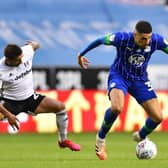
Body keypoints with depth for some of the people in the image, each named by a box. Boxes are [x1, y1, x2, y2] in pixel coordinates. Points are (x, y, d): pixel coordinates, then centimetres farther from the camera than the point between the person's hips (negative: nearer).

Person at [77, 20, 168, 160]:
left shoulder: (156, 40, -20)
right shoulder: (122, 38, -25)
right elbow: (100, 41, -8)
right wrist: (82, 54, 8)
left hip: (140, 80, 4)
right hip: (119, 76, -4)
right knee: (117, 108, -34)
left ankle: (140, 137, 30)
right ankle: (101, 138, -7)